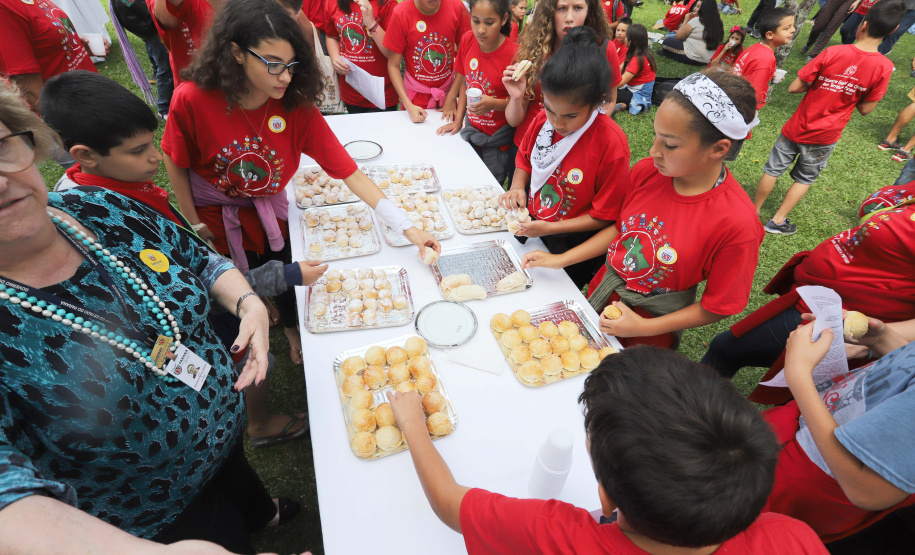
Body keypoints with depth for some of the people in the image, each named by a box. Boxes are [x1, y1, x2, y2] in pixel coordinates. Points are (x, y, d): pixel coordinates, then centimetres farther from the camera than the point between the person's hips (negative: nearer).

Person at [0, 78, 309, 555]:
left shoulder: (104, 209, -13)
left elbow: (203, 263, 0)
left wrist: (247, 302, -20)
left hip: (229, 425, 5)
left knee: (242, 491, 35)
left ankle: (261, 513, 67)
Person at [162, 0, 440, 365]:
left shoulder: (297, 106, -24)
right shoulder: (193, 99, -30)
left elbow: (350, 173, -29)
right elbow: (175, 162, -12)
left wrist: (408, 229, -35)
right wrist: (196, 225, -7)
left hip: (270, 209, 2)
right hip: (218, 215, -2)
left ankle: (291, 328, 50)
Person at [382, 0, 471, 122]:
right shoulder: (401, 14, -14)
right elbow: (393, 65, -10)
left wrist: (452, 98, -7)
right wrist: (408, 106, -19)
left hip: (448, 91, 2)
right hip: (416, 95, -2)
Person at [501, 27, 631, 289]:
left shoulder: (612, 144, -25)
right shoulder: (543, 120, -8)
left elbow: (604, 217, -18)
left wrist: (550, 228, -25)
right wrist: (517, 186, -9)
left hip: (572, 248, -5)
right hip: (529, 228, 6)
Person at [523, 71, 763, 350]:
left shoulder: (737, 224, -29)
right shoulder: (646, 171, -15)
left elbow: (717, 306, -18)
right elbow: (620, 227, 1)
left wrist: (644, 328, -20)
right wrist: (562, 259, -5)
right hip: (601, 293, 5)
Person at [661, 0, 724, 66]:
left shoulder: (696, 20, -14)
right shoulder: (716, 22, 7)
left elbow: (678, 36, -5)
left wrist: (686, 20, 7)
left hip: (695, 59, -9)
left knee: (667, 41, 3)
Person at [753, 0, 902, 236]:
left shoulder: (833, 53, -16)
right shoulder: (883, 67, -12)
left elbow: (794, 88, -13)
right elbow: (865, 109, -5)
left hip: (797, 127, -1)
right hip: (825, 137, 1)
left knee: (773, 170, 14)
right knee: (804, 179, 20)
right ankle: (777, 221, 22)